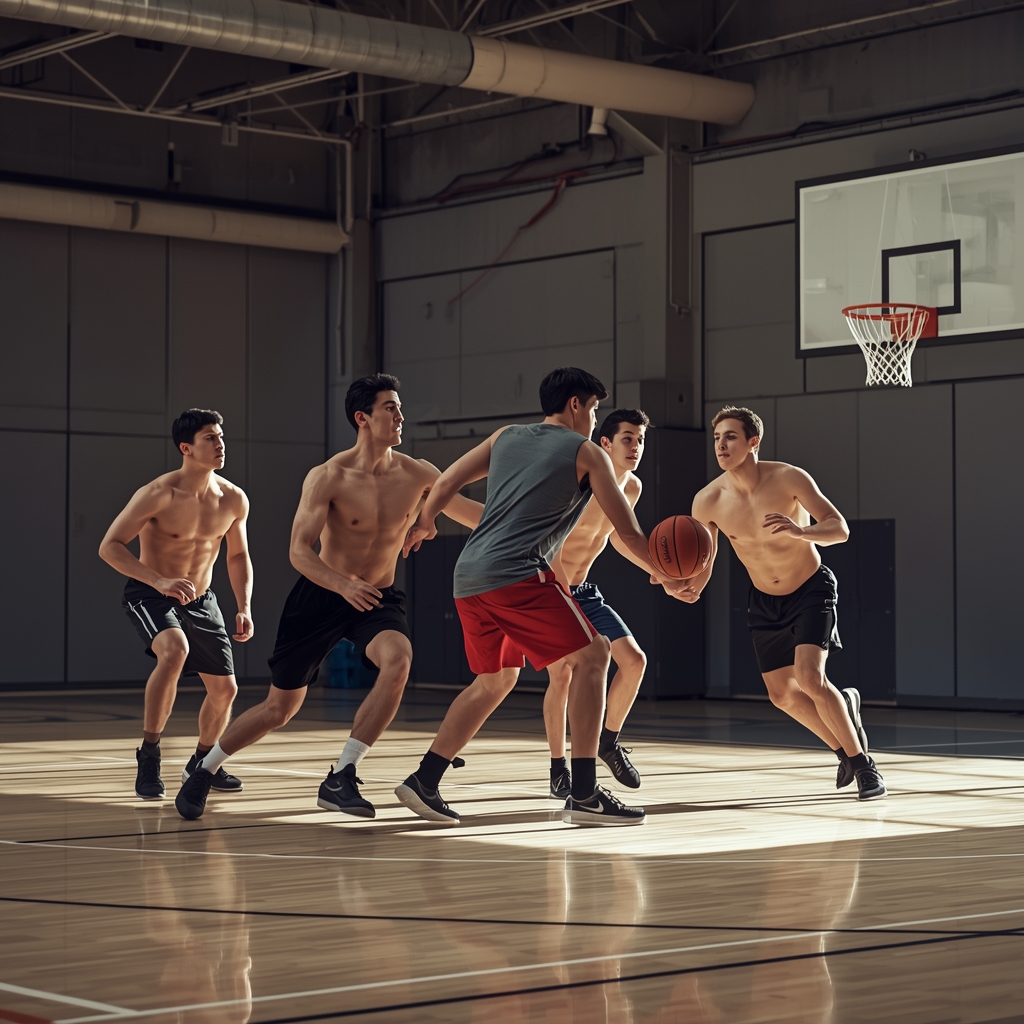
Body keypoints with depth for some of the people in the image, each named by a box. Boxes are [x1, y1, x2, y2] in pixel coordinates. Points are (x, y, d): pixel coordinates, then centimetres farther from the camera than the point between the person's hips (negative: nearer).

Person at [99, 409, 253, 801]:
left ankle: (202, 761, 36)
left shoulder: (233, 499, -6)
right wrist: (160, 581, -33)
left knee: (224, 689, 7)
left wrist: (245, 608, -1)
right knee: (174, 650, -35)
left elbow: (238, 555, 11)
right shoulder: (158, 495, -22)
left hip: (201, 600, 6)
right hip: (149, 595, -6)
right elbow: (109, 546, -22)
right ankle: (149, 755, -23)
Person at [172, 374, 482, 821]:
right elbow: (299, 552, -21)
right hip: (321, 595, -2)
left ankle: (339, 779, -24)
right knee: (280, 706, 7)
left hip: (378, 598, 2)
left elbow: (473, 513, -1)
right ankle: (204, 771, 33)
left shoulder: (416, 475, -7)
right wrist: (343, 585, -38)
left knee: (398, 659, -31)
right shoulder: (328, 477, -17)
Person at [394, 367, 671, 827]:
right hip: (517, 574, -7)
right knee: (590, 656, -1)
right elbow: (628, 532, 4)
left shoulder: (507, 437, 20)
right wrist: (659, 571, 20)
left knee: (496, 679, 22)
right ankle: (584, 794, -9)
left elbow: (445, 482, 22)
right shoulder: (586, 453, 5)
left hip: (469, 577, 7)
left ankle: (423, 782, 20)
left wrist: (424, 523, 41)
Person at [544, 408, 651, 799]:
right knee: (562, 672, -17)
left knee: (634, 660, -2)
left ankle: (608, 742, 17)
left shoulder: (631, 488, -1)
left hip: (582, 591, 7)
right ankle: (558, 768, -2)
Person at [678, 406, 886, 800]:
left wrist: (799, 531, -45)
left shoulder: (788, 479, -25)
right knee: (782, 694, 7)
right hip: (765, 600, 5)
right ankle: (843, 747, 34)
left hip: (811, 589, -4)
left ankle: (863, 764, -4)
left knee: (809, 677, -21)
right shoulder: (707, 501, -17)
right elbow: (701, 568, -8)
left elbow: (840, 529, -24)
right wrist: (684, 587, -32)